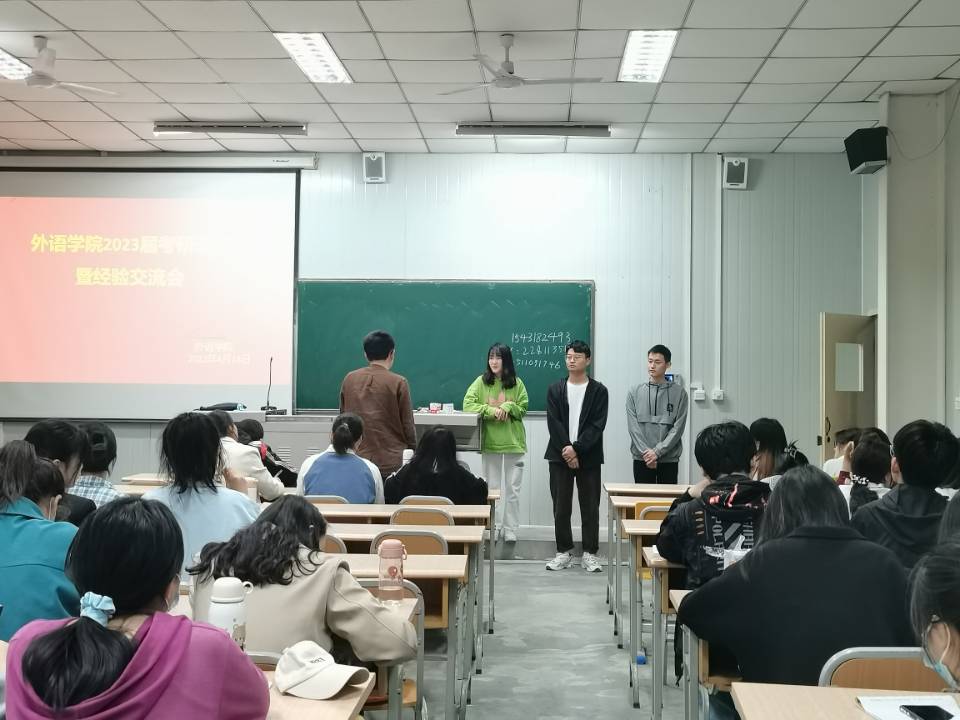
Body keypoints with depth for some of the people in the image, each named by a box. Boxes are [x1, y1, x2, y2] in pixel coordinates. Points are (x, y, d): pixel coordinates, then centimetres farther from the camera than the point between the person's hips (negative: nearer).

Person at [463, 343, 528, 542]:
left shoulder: (516, 383, 2)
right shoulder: (481, 382, 0)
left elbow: (523, 409, 4)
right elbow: (468, 404, -8)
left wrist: (508, 407, -15)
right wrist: (491, 410, -19)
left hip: (513, 442, 0)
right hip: (490, 442, 0)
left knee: (512, 489, 6)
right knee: (490, 488, 7)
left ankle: (510, 531, 14)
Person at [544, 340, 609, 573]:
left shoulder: (599, 391, 1)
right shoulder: (555, 390, 7)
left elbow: (597, 426, -7)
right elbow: (554, 424, -1)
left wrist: (576, 449, -15)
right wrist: (567, 452, -12)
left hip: (588, 457, -2)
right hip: (560, 456, 2)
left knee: (590, 507, 2)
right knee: (561, 507, 5)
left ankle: (590, 554, 10)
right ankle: (563, 552, 14)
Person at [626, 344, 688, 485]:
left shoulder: (679, 393, 0)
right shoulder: (635, 392, 4)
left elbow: (678, 428, -6)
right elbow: (633, 427, -2)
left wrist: (658, 451, -14)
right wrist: (646, 452, -13)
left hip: (669, 459, -1)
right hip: (641, 459, 1)